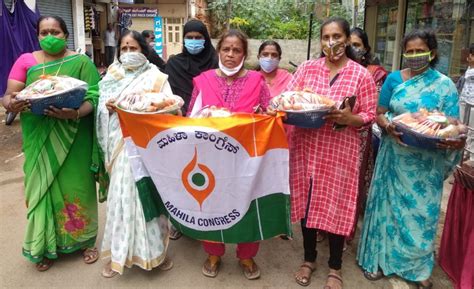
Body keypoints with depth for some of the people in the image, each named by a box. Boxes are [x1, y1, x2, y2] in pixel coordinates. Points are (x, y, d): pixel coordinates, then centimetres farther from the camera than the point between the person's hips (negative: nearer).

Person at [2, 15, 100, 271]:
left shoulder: (81, 62, -1)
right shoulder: (26, 61, 5)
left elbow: (92, 97, -8)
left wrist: (75, 113, -28)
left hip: (73, 138, -1)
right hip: (40, 140, 2)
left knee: (76, 187, 6)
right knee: (43, 188, 7)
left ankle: (86, 239, 24)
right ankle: (45, 245, 23)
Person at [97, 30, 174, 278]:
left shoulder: (155, 77, 5)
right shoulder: (112, 77, 12)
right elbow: (102, 112, 12)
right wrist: (108, 108, -9)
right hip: (121, 144, 2)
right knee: (122, 195, 4)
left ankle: (153, 249, 17)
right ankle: (118, 252, 17)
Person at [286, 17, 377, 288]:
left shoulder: (362, 75, -2)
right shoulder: (307, 67, 4)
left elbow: (369, 116, -1)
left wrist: (349, 118, -20)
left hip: (341, 152, -2)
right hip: (307, 148, 2)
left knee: (336, 208, 6)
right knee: (307, 204, 11)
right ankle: (309, 259, 32)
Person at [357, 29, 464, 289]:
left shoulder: (444, 85, -2)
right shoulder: (394, 79, 1)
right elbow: (379, 114, 2)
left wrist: (453, 140, -25)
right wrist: (389, 127, -19)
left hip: (426, 162, 0)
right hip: (395, 155, 1)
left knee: (420, 210, 8)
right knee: (389, 204, 10)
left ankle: (417, 266, 28)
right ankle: (379, 257, 26)